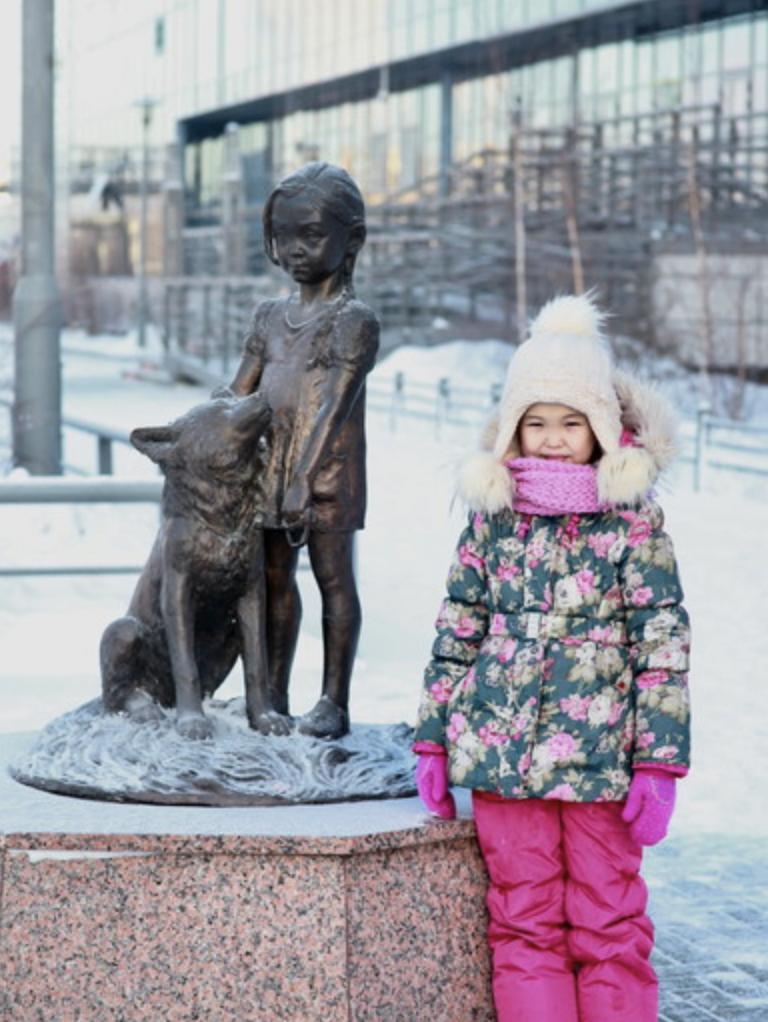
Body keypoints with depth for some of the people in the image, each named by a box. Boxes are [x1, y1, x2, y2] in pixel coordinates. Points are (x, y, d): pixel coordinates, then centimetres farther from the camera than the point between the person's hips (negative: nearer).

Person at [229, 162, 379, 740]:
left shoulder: (354, 320, -7)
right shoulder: (270, 317, 13)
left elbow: (333, 405, -17)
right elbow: (237, 397, 15)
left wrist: (303, 479, -24)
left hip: (327, 474, -6)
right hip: (270, 469, 7)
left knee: (334, 579, 1)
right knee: (276, 579, 10)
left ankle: (335, 702, 6)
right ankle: (275, 699, 17)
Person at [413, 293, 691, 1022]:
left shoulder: (633, 521, -3)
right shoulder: (494, 518, 5)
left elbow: (663, 647, -5)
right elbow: (455, 635, 10)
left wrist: (658, 764, -8)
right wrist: (433, 742, 8)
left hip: (598, 758, -3)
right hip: (501, 752, 3)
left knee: (609, 927, 3)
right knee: (523, 924, 7)